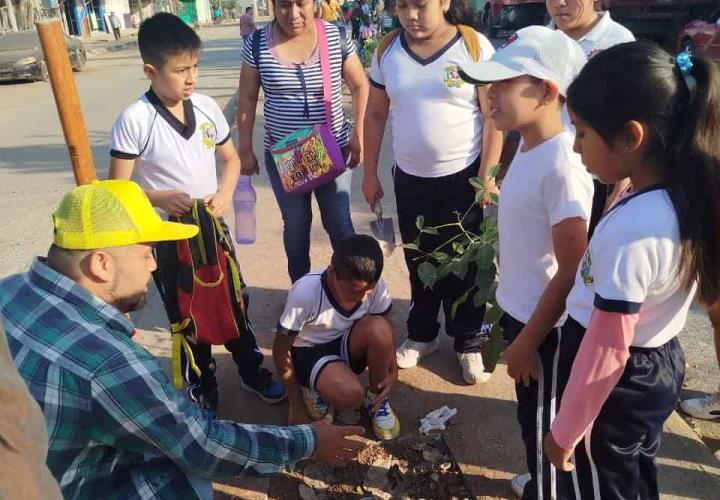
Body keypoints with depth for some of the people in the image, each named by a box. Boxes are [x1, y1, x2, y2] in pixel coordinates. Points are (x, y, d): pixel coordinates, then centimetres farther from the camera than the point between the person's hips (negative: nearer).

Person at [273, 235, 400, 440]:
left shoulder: (373, 284, -20)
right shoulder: (305, 292, -31)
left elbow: (384, 332, 0)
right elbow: (281, 349, -18)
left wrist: (393, 371, -12)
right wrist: (297, 405, -12)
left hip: (345, 344, 4)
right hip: (308, 352, -3)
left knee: (378, 328, -30)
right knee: (351, 394, -32)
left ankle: (376, 398, -4)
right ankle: (319, 391, 4)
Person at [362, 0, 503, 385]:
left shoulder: (475, 46, -9)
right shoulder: (387, 51, 0)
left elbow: (493, 116, -8)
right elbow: (376, 115, 6)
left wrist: (486, 176, -12)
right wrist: (369, 173, 5)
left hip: (462, 178, -3)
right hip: (409, 178, 3)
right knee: (419, 262, 16)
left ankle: (469, 343, 27)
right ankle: (421, 334, 35)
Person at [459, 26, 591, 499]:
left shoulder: (562, 167, -27)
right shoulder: (528, 147, 0)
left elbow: (570, 274, -23)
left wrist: (527, 342, -15)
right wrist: (516, 325, 17)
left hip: (546, 327, -8)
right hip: (520, 312, 9)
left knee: (545, 426, 14)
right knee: (532, 418, 27)